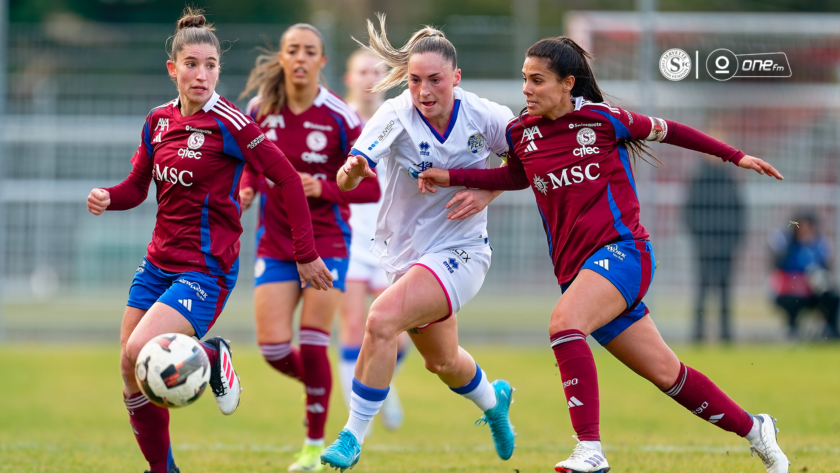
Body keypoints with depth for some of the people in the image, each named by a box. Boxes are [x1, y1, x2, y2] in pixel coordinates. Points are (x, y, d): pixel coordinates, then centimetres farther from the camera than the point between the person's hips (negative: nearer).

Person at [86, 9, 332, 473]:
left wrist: (306, 254, -12)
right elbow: (137, 187, 15)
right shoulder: (158, 121, 6)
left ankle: (211, 358, 5)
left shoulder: (227, 122, -14)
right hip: (159, 264, 7)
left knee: (139, 353, -24)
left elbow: (287, 178, -12)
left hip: (207, 270, -7)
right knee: (131, 376, 3)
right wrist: (107, 198, -8)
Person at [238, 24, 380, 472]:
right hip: (275, 244, 3)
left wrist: (324, 189, -23)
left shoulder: (339, 117, -11)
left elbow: (370, 187, -8)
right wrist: (246, 188, -7)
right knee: (273, 348, -6)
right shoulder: (260, 110, -2)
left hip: (326, 243, -3)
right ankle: (319, 385, 29)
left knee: (312, 346, -8)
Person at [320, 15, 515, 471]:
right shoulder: (395, 117, -18)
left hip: (461, 252, -3)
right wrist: (352, 170, -55)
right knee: (442, 362, 23)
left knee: (381, 320, -27)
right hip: (404, 254, 3)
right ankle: (493, 399, 58)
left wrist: (488, 190, -11)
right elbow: (347, 180, -31)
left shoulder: (483, 116, -16)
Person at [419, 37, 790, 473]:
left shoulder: (602, 120, -5)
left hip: (620, 250, -5)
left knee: (563, 322, -31)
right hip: (574, 270, 5)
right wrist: (452, 176, 17)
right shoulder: (521, 134, 8)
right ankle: (753, 430, 24)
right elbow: (516, 176, 29)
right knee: (666, 374, 6)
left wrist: (734, 156, 18)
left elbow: (663, 130, 10)